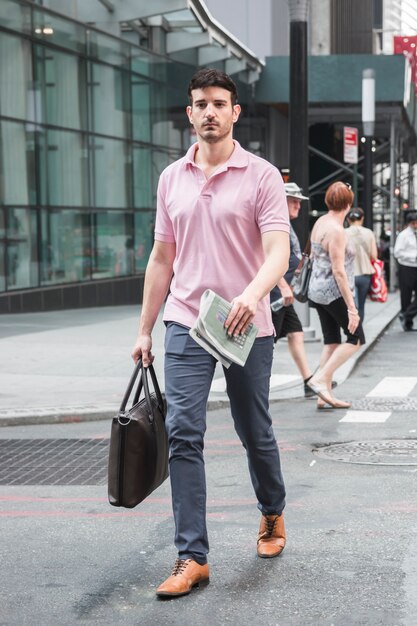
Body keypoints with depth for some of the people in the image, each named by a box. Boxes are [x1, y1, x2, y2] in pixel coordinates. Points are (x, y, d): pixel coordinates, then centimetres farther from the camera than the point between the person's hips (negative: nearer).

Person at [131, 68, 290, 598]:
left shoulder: (262, 176, -4)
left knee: (256, 434, 11)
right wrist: (145, 330, 12)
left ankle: (272, 515, 39)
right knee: (183, 432, -9)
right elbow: (162, 259, 14)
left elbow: (278, 254, -14)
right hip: (186, 324, 3)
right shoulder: (171, 179, 8)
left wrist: (252, 294, -35)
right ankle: (192, 557, -6)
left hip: (247, 327, -2)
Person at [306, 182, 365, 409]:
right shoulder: (336, 231, -19)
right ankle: (320, 379, -6)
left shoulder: (320, 222, 8)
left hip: (316, 291, 9)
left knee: (331, 341, 11)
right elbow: (339, 271, -21)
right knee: (356, 338, 2)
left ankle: (324, 395, 9)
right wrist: (351, 307, -20)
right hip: (334, 291, -9)